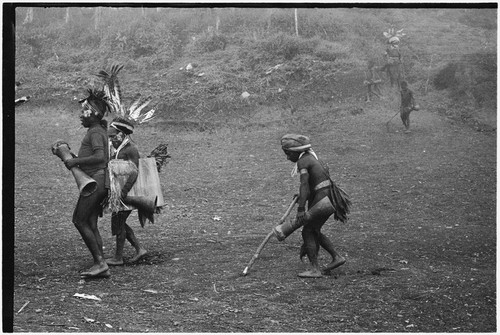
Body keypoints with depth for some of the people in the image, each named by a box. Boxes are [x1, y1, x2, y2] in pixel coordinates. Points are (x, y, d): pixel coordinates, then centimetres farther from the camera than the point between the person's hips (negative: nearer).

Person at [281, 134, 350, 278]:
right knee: (314, 231, 18)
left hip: (322, 200, -10)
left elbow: (304, 185, -21)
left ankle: (315, 270, -3)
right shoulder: (312, 157, 16)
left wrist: (300, 209, -25)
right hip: (329, 198, 10)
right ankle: (336, 257, 20)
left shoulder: (303, 161, -13)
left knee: (307, 232, -3)